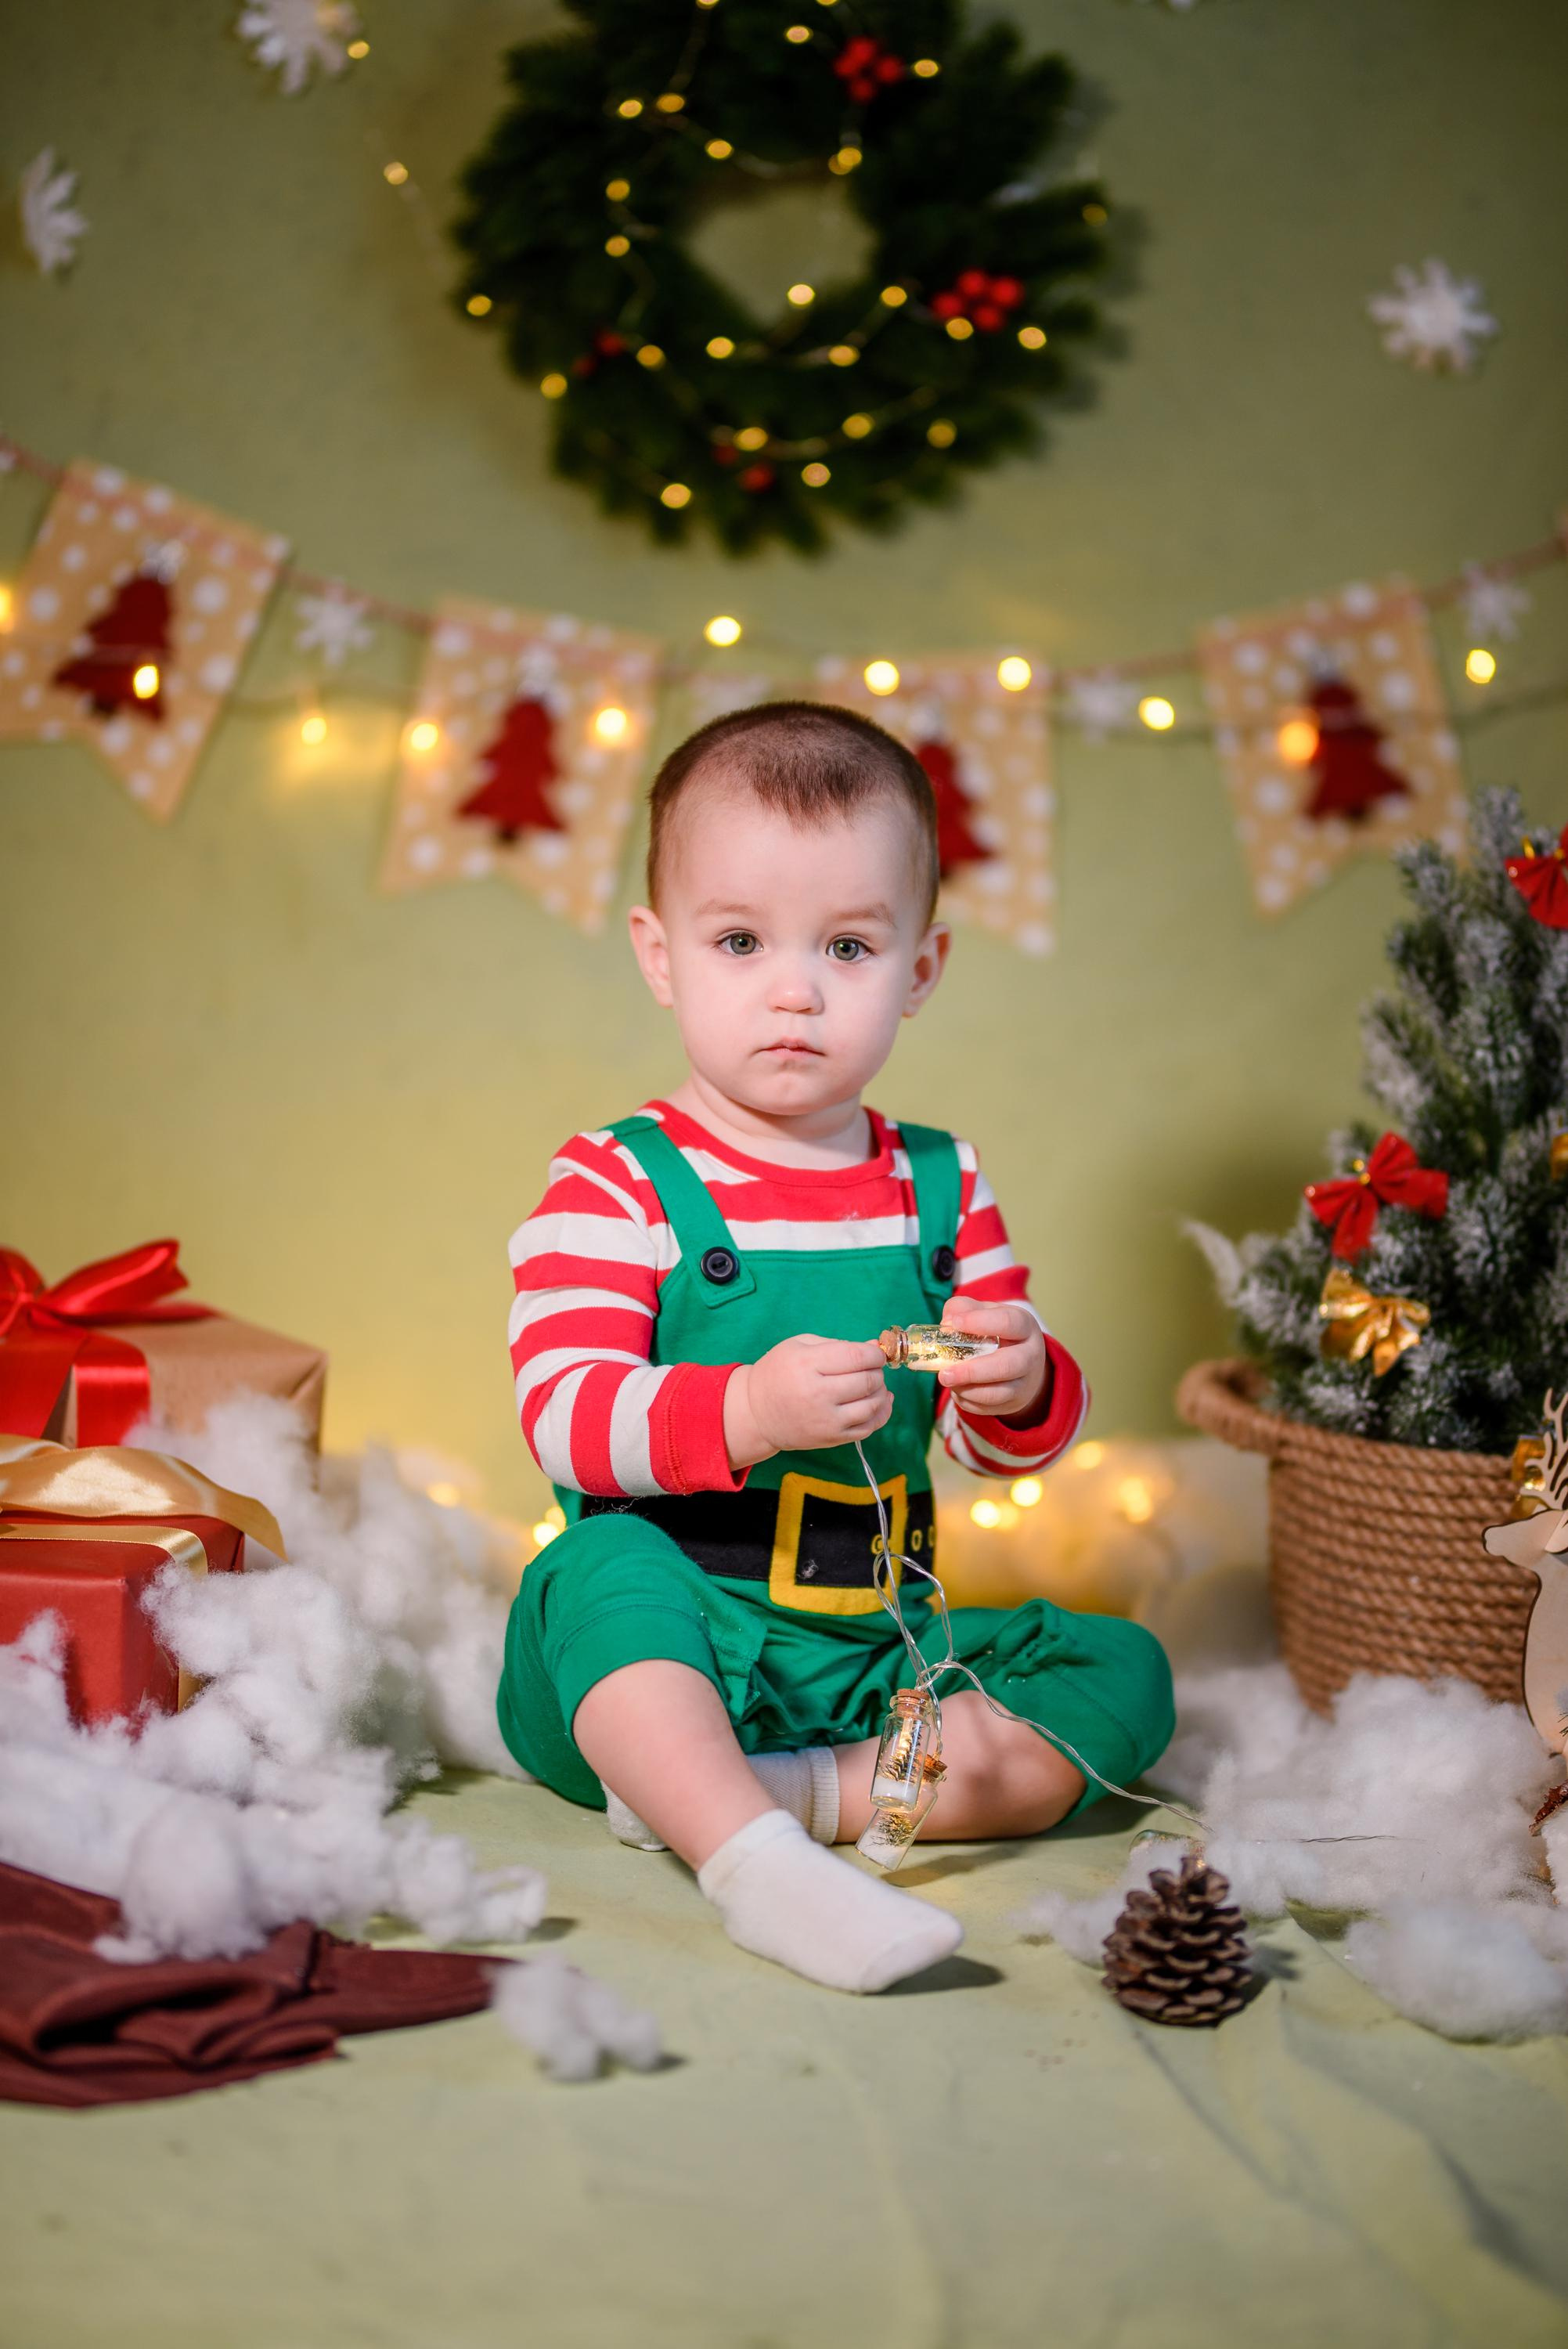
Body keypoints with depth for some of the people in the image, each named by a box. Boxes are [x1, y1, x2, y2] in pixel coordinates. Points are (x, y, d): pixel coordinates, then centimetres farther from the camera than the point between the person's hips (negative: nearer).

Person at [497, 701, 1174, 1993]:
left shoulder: (940, 1188, 9)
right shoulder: (615, 1185, -5)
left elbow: (1006, 1441, 10)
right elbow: (564, 1419, -18)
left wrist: (1020, 1384, -15)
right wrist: (747, 1413, -35)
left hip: (877, 1644, 5)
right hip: (663, 1645, -4)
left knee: (1121, 1676, -10)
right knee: (604, 1568, -34)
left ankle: (800, 1791, -23)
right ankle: (757, 1863, -45)